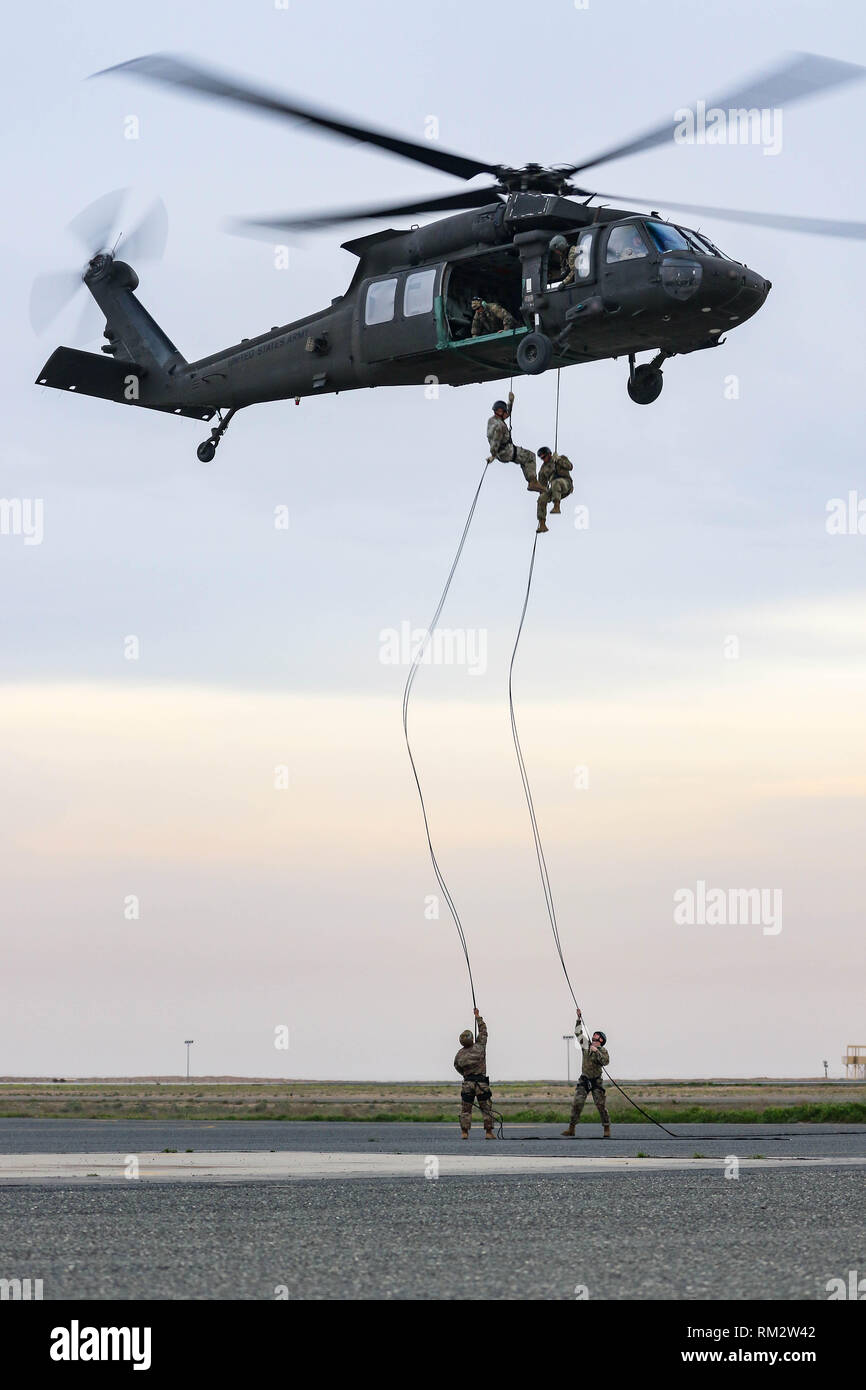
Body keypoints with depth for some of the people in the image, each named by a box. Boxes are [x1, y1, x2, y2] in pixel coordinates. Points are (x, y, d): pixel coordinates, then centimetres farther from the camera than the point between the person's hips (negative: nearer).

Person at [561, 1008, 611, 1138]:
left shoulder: (602, 1050, -1)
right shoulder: (586, 1044, 10)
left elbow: (605, 1061, -18)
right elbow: (578, 1032, 15)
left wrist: (597, 1052, -24)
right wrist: (579, 1018, 10)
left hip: (596, 1081, -3)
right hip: (584, 1080, 3)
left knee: (600, 1105, -6)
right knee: (577, 1103, -6)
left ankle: (607, 1130, 2)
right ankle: (571, 1129, -5)